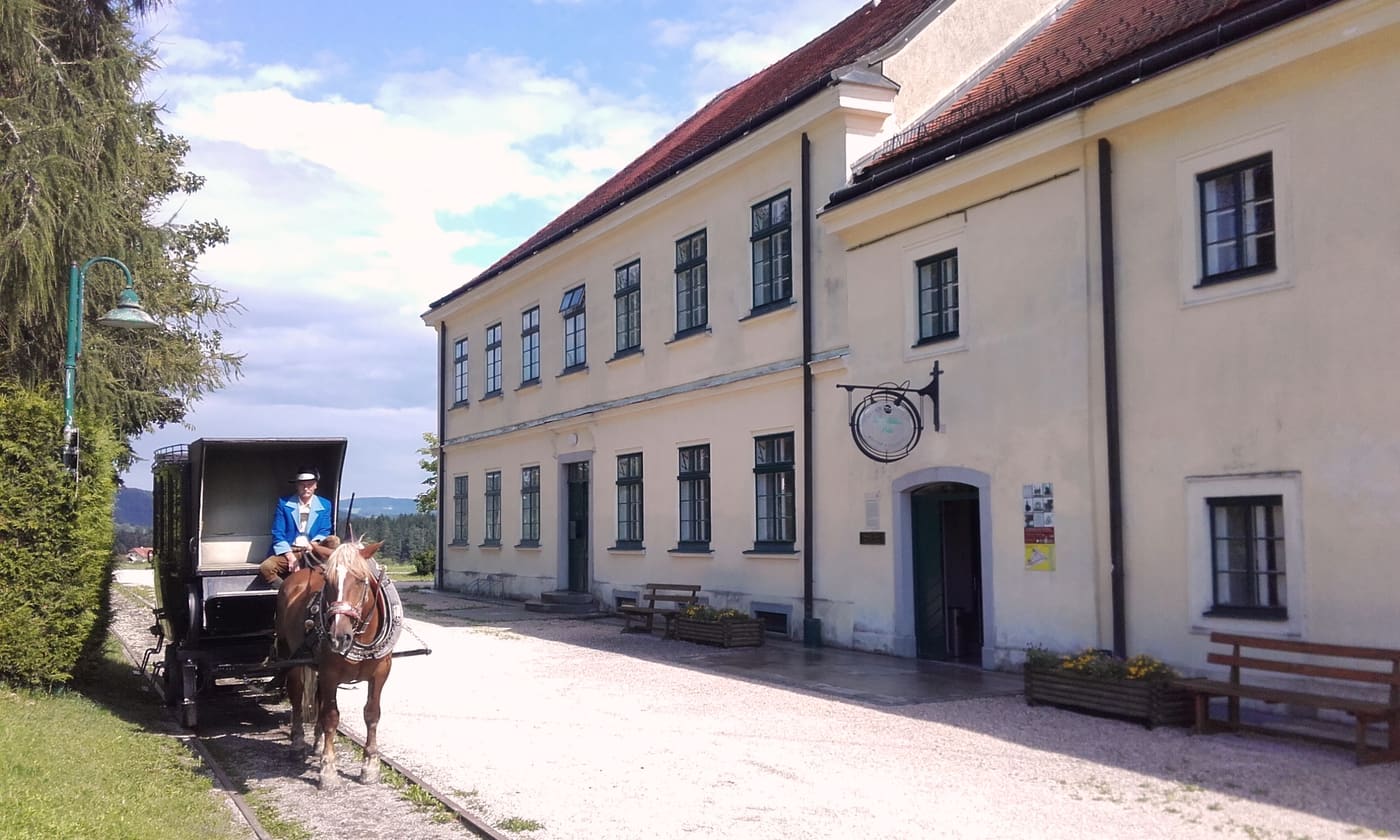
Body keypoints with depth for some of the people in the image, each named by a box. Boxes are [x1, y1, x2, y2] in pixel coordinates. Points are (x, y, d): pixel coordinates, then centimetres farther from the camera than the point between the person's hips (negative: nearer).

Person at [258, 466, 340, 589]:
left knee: (334, 542, -30)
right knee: (265, 568, -31)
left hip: (313, 554, 1)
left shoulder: (325, 505, 10)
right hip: (289, 551, 0)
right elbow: (278, 534, 0)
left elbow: (324, 532, 5)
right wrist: (290, 557, -15)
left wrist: (313, 545, -20)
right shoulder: (284, 503, 6)